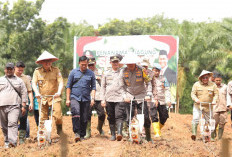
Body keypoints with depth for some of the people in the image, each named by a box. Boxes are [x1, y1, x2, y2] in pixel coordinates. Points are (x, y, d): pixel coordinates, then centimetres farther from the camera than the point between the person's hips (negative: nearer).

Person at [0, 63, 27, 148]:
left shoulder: (19, 81, 15)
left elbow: (24, 93, 12)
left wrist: (23, 106, 3)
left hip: (14, 106, -2)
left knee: (13, 123, -18)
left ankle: (13, 142, -28)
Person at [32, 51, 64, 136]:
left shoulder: (56, 70, 1)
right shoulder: (37, 71, 3)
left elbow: (60, 82, -6)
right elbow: (34, 83, -1)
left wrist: (59, 92, -23)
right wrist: (37, 92, -19)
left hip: (54, 97, -1)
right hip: (42, 98, 1)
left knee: (58, 115, -11)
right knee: (43, 118, 0)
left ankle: (59, 131, 13)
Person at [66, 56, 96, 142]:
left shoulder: (91, 73, 9)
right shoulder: (73, 72, 7)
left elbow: (93, 87, 11)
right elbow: (68, 86, 9)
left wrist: (92, 98, -1)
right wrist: (67, 99, 3)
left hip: (86, 99, 2)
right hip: (75, 97, -2)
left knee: (84, 119, 2)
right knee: (75, 112, -25)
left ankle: (82, 135, 14)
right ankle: (76, 132, -22)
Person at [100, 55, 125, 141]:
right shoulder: (106, 74, 14)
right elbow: (103, 87, 15)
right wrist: (103, 99, 7)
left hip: (119, 98, -3)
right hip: (109, 99, 3)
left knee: (119, 116, -15)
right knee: (111, 118, 6)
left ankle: (119, 133, -26)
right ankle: (113, 135, 13)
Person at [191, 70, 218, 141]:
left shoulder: (213, 85, 2)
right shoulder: (196, 84, 0)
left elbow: (216, 94, 4)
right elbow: (193, 94, -1)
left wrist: (214, 100, -14)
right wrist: (196, 99, -19)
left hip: (208, 106, 1)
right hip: (198, 106, -1)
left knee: (209, 121, 5)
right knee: (195, 119, -16)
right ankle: (194, 134, -11)